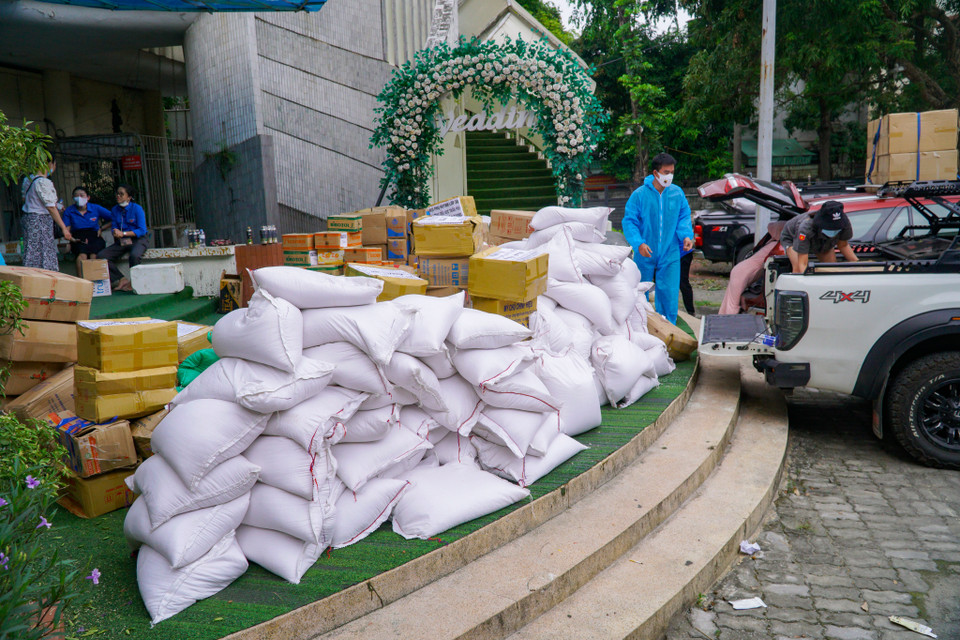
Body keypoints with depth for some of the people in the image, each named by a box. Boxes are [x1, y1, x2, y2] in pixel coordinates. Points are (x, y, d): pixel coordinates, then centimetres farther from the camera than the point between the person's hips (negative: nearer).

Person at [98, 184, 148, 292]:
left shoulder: (137, 208, -7)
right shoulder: (114, 210, 9)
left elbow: (142, 230, -12)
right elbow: (114, 227, 10)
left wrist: (123, 233, -19)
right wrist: (115, 233, -15)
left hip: (137, 240, -6)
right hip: (121, 242, 6)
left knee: (134, 255, -39)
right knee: (101, 256, -14)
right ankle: (121, 280, -10)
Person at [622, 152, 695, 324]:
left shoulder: (677, 193, 1)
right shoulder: (639, 195, -8)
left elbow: (684, 217, 9)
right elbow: (629, 221, -8)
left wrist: (686, 235, -10)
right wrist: (639, 243, -21)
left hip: (670, 255, 2)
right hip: (645, 255, -1)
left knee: (669, 294, -1)